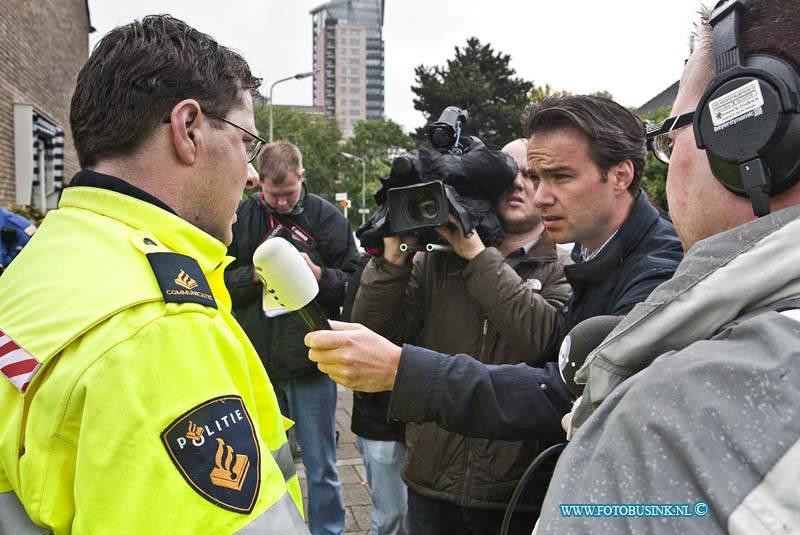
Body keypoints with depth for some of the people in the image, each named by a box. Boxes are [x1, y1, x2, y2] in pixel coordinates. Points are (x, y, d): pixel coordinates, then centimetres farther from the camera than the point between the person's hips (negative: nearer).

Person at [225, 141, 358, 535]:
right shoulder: (241, 217, 0)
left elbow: (353, 284, -4)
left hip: (311, 361, -2)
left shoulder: (327, 217, -4)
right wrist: (253, 274, -16)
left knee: (321, 467, 10)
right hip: (257, 360, 2)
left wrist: (319, 274, -22)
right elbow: (221, 281, 2)